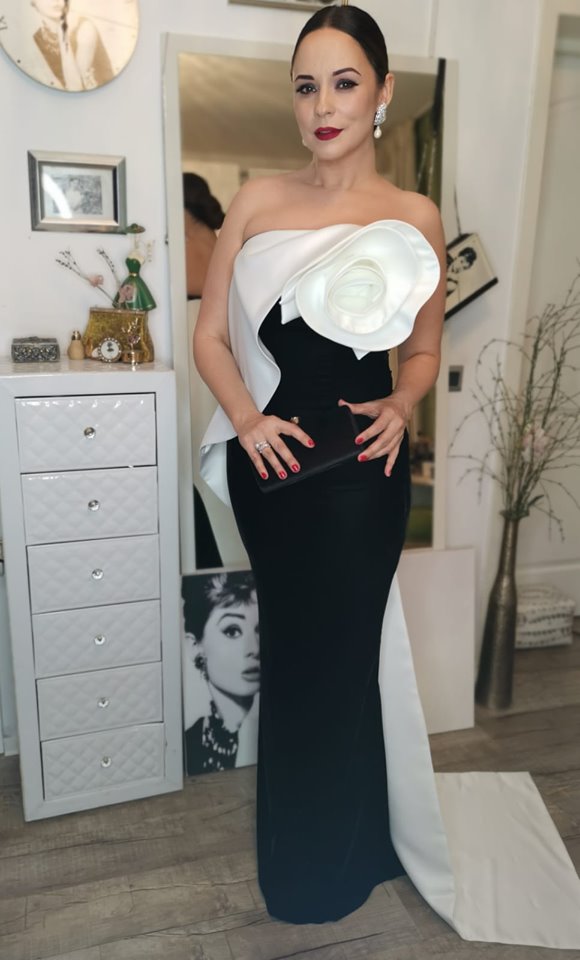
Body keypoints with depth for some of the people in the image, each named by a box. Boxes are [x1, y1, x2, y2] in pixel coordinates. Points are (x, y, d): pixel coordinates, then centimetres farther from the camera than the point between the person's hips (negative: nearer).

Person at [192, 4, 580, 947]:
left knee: (338, 657, 7)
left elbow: (424, 350, 9)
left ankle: (331, 866, 35)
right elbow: (211, 335, 3)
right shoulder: (257, 201, 4)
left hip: (359, 471, -2)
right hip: (269, 463, 3)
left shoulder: (416, 217, 1)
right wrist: (248, 420, -13)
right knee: (288, 647, 17)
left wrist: (400, 406, -11)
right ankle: (292, 848, 45)